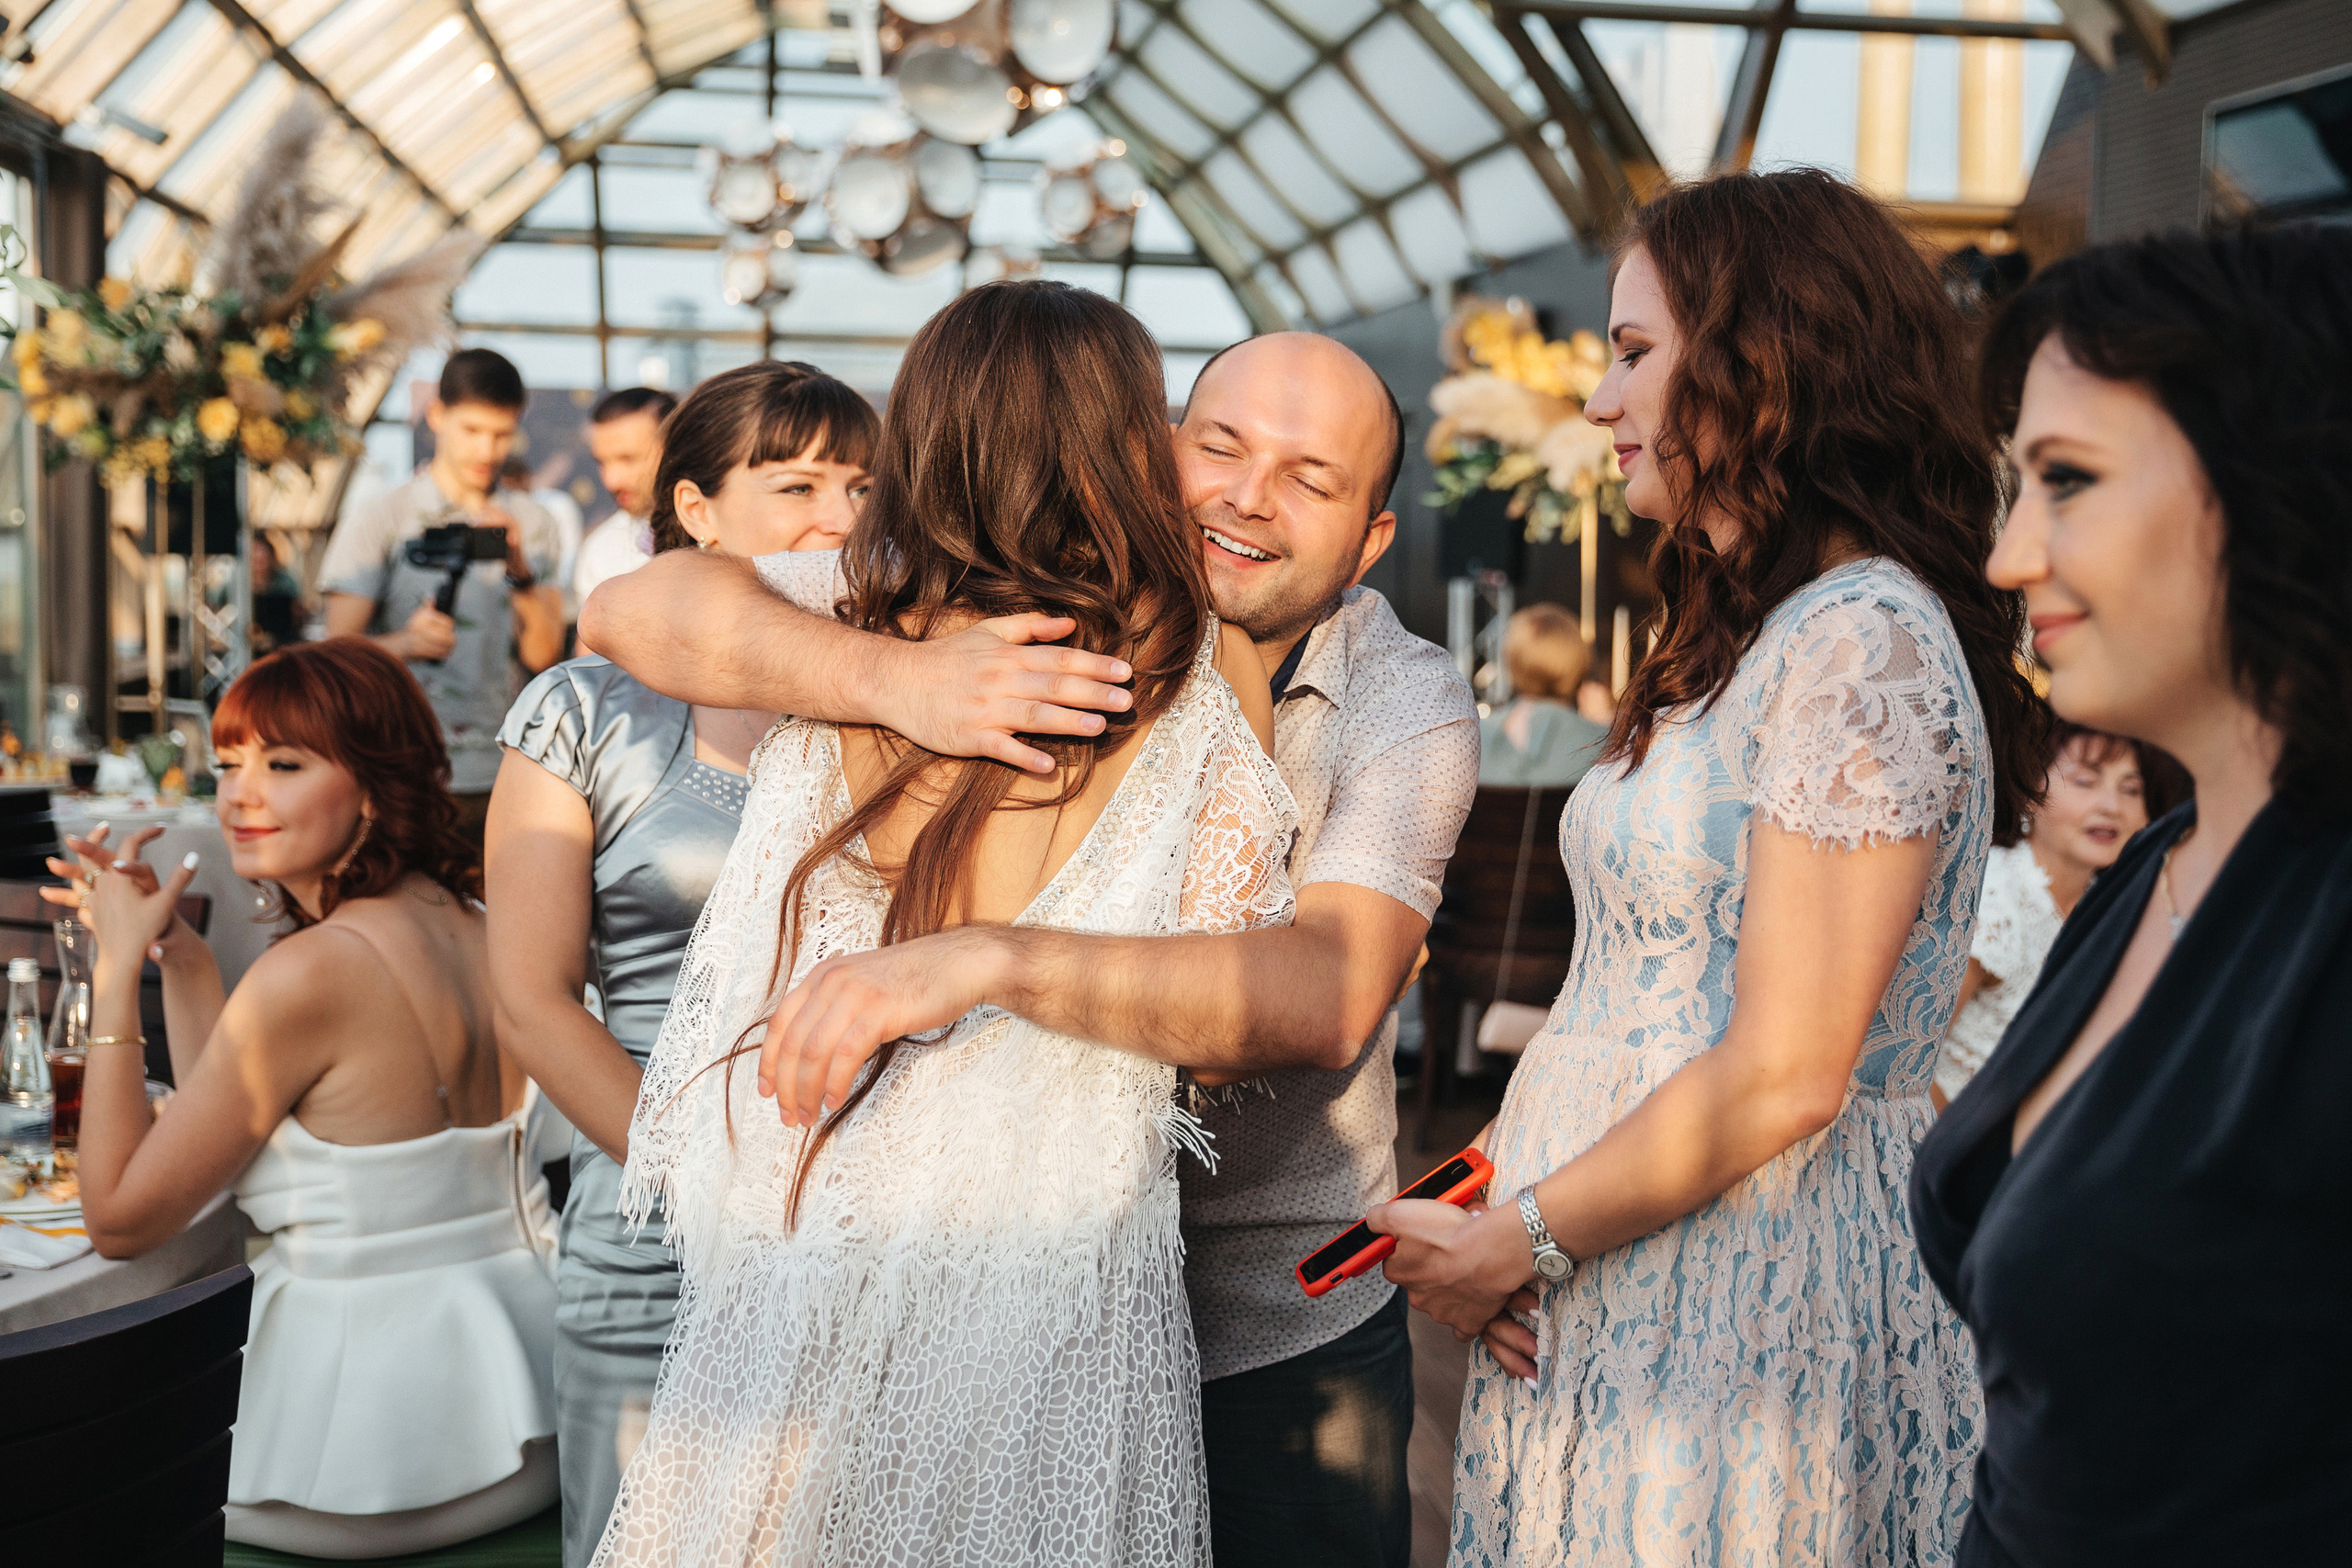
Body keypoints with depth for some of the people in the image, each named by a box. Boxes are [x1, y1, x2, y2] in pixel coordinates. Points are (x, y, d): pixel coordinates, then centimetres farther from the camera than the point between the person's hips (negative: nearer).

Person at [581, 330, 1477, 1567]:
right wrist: (895, 677, -36)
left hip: (1281, 1351, -1)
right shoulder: (1019, 602, -10)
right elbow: (636, 611, -17)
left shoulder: (1406, 702, -12)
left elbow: (1329, 997, -30)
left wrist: (985, 959, -42)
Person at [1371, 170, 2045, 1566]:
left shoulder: (1868, 640, -17)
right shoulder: (1745, 635, 15)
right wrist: (1508, 1194, -1)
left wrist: (1525, 1239, -11)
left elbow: (1783, 1078, -20)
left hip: (1748, 1302, -9)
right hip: (1615, 1286, 9)